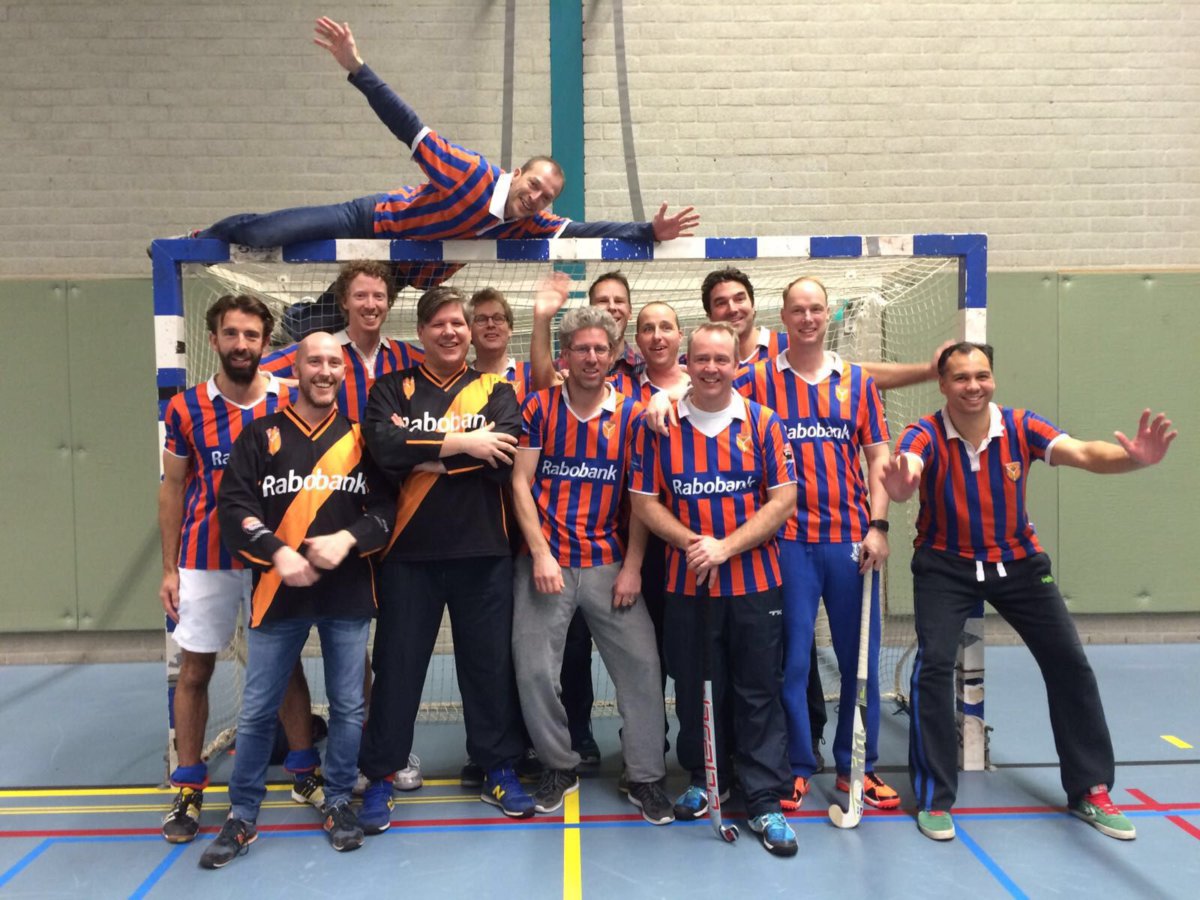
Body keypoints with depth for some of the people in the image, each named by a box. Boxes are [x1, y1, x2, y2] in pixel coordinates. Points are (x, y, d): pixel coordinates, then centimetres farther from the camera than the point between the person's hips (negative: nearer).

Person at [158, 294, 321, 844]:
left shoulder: (290, 403, -2)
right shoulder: (186, 408, -1)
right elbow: (172, 489, 5)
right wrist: (169, 569, 2)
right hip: (205, 561, 0)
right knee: (194, 670, 7)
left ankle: (304, 771, 25)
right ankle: (189, 788, 22)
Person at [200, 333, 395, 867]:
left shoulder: (360, 438, 6)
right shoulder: (261, 435, 4)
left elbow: (388, 506, 1)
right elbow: (233, 507, -4)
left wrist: (348, 539, -16)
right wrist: (277, 551, -17)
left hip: (347, 593, 1)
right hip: (278, 593, 0)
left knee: (348, 706, 9)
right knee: (257, 710, 7)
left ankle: (338, 803, 27)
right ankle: (242, 817, 23)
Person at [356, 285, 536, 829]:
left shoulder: (495, 390, 7)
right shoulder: (392, 388, 6)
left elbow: (505, 460, -12)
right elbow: (384, 448, -14)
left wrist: (419, 448, -13)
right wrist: (461, 442, -17)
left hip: (483, 549, 1)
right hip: (409, 549, 0)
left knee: (490, 662, 10)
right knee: (397, 663, 7)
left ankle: (499, 770, 26)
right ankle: (380, 777, 23)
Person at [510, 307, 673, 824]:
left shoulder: (632, 416, 2)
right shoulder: (539, 408, 0)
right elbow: (520, 483, -2)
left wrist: (632, 566, -5)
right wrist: (541, 554, -10)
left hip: (610, 563, 1)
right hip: (546, 561, 0)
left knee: (642, 665, -1)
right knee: (534, 670, 2)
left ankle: (646, 777, 16)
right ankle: (559, 767, 25)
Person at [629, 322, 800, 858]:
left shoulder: (763, 424, 0)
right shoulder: (659, 426, 1)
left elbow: (783, 499, -5)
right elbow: (644, 501, 0)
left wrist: (725, 546, -15)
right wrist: (691, 543, -15)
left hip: (755, 582, -1)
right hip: (686, 582, 1)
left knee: (759, 692, 5)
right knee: (694, 690, 13)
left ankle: (765, 803, 16)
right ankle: (702, 781, 33)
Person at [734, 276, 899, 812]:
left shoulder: (856, 381, 9)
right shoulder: (758, 379, 3)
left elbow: (877, 455, 8)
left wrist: (878, 525, 1)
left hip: (850, 539, 2)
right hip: (789, 540, -2)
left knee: (860, 657, 9)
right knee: (792, 658, 3)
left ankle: (857, 765, 26)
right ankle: (797, 767, 20)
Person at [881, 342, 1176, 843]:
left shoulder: (1021, 427, -13)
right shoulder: (925, 435, -19)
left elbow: (1083, 454, -27)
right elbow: (905, 467, -39)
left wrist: (1133, 459, -48)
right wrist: (900, 486, -64)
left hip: (1017, 561, 3)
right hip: (945, 564, -3)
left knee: (1068, 662, 3)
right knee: (934, 664, -16)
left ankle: (1090, 790, 23)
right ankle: (934, 798, 0)